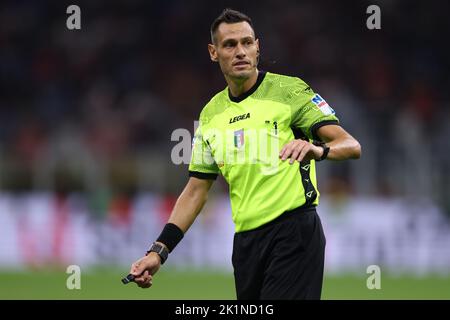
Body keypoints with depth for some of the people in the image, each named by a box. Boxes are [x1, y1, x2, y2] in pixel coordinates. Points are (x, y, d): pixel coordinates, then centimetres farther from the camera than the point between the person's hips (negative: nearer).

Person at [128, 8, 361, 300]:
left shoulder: (289, 90, -3)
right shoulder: (211, 114, 14)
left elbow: (351, 146, -11)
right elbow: (196, 190, 17)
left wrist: (318, 150, -34)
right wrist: (159, 251, 8)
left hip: (294, 232, -5)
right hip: (245, 240, 6)